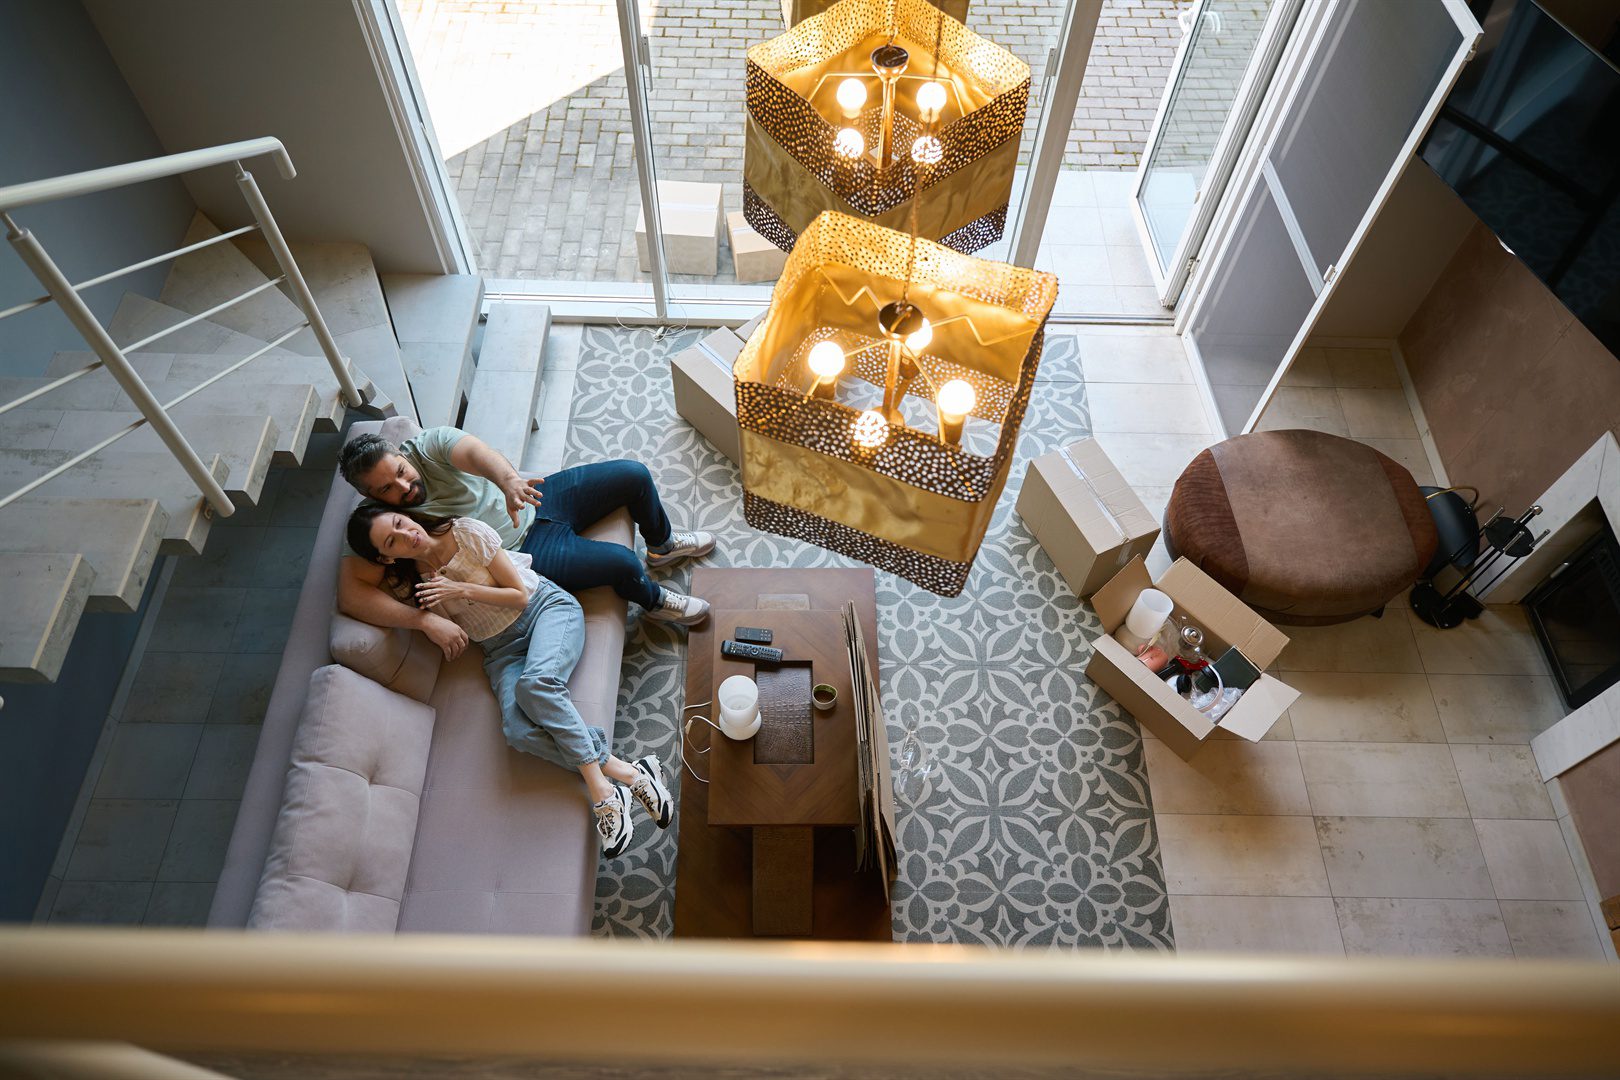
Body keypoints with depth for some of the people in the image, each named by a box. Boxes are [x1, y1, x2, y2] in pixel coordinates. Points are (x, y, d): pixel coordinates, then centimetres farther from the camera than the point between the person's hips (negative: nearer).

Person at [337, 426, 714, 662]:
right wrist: (425, 619, -41)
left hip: (536, 500, 4)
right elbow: (350, 595, -28)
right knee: (623, 564, -22)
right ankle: (654, 601, 16)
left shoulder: (427, 444, -13)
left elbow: (475, 453, -33)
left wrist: (509, 481, -57)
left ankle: (662, 545, 30)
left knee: (634, 474, -1)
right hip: (528, 552, -4)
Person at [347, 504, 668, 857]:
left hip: (546, 607, -3)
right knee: (518, 731, -28)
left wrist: (463, 590, -18)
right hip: (501, 648, 3)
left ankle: (601, 792, -31)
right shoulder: (408, 583, 0)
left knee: (534, 683, -36)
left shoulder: (468, 533, -10)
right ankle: (626, 773, -28)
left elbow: (519, 594, -6)